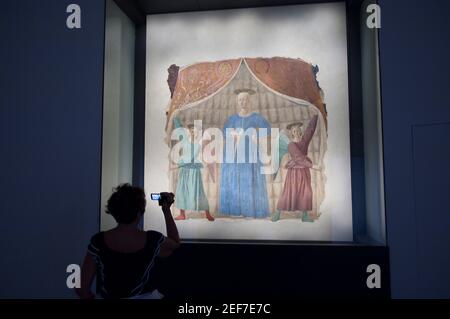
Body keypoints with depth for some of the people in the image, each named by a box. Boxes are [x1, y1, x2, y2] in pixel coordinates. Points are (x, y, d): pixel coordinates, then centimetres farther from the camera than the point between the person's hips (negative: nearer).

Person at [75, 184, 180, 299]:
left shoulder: (98, 242, -17)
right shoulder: (154, 240, -18)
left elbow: (82, 288, -12)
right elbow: (175, 242, 5)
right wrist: (167, 210, 7)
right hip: (145, 297, 0)